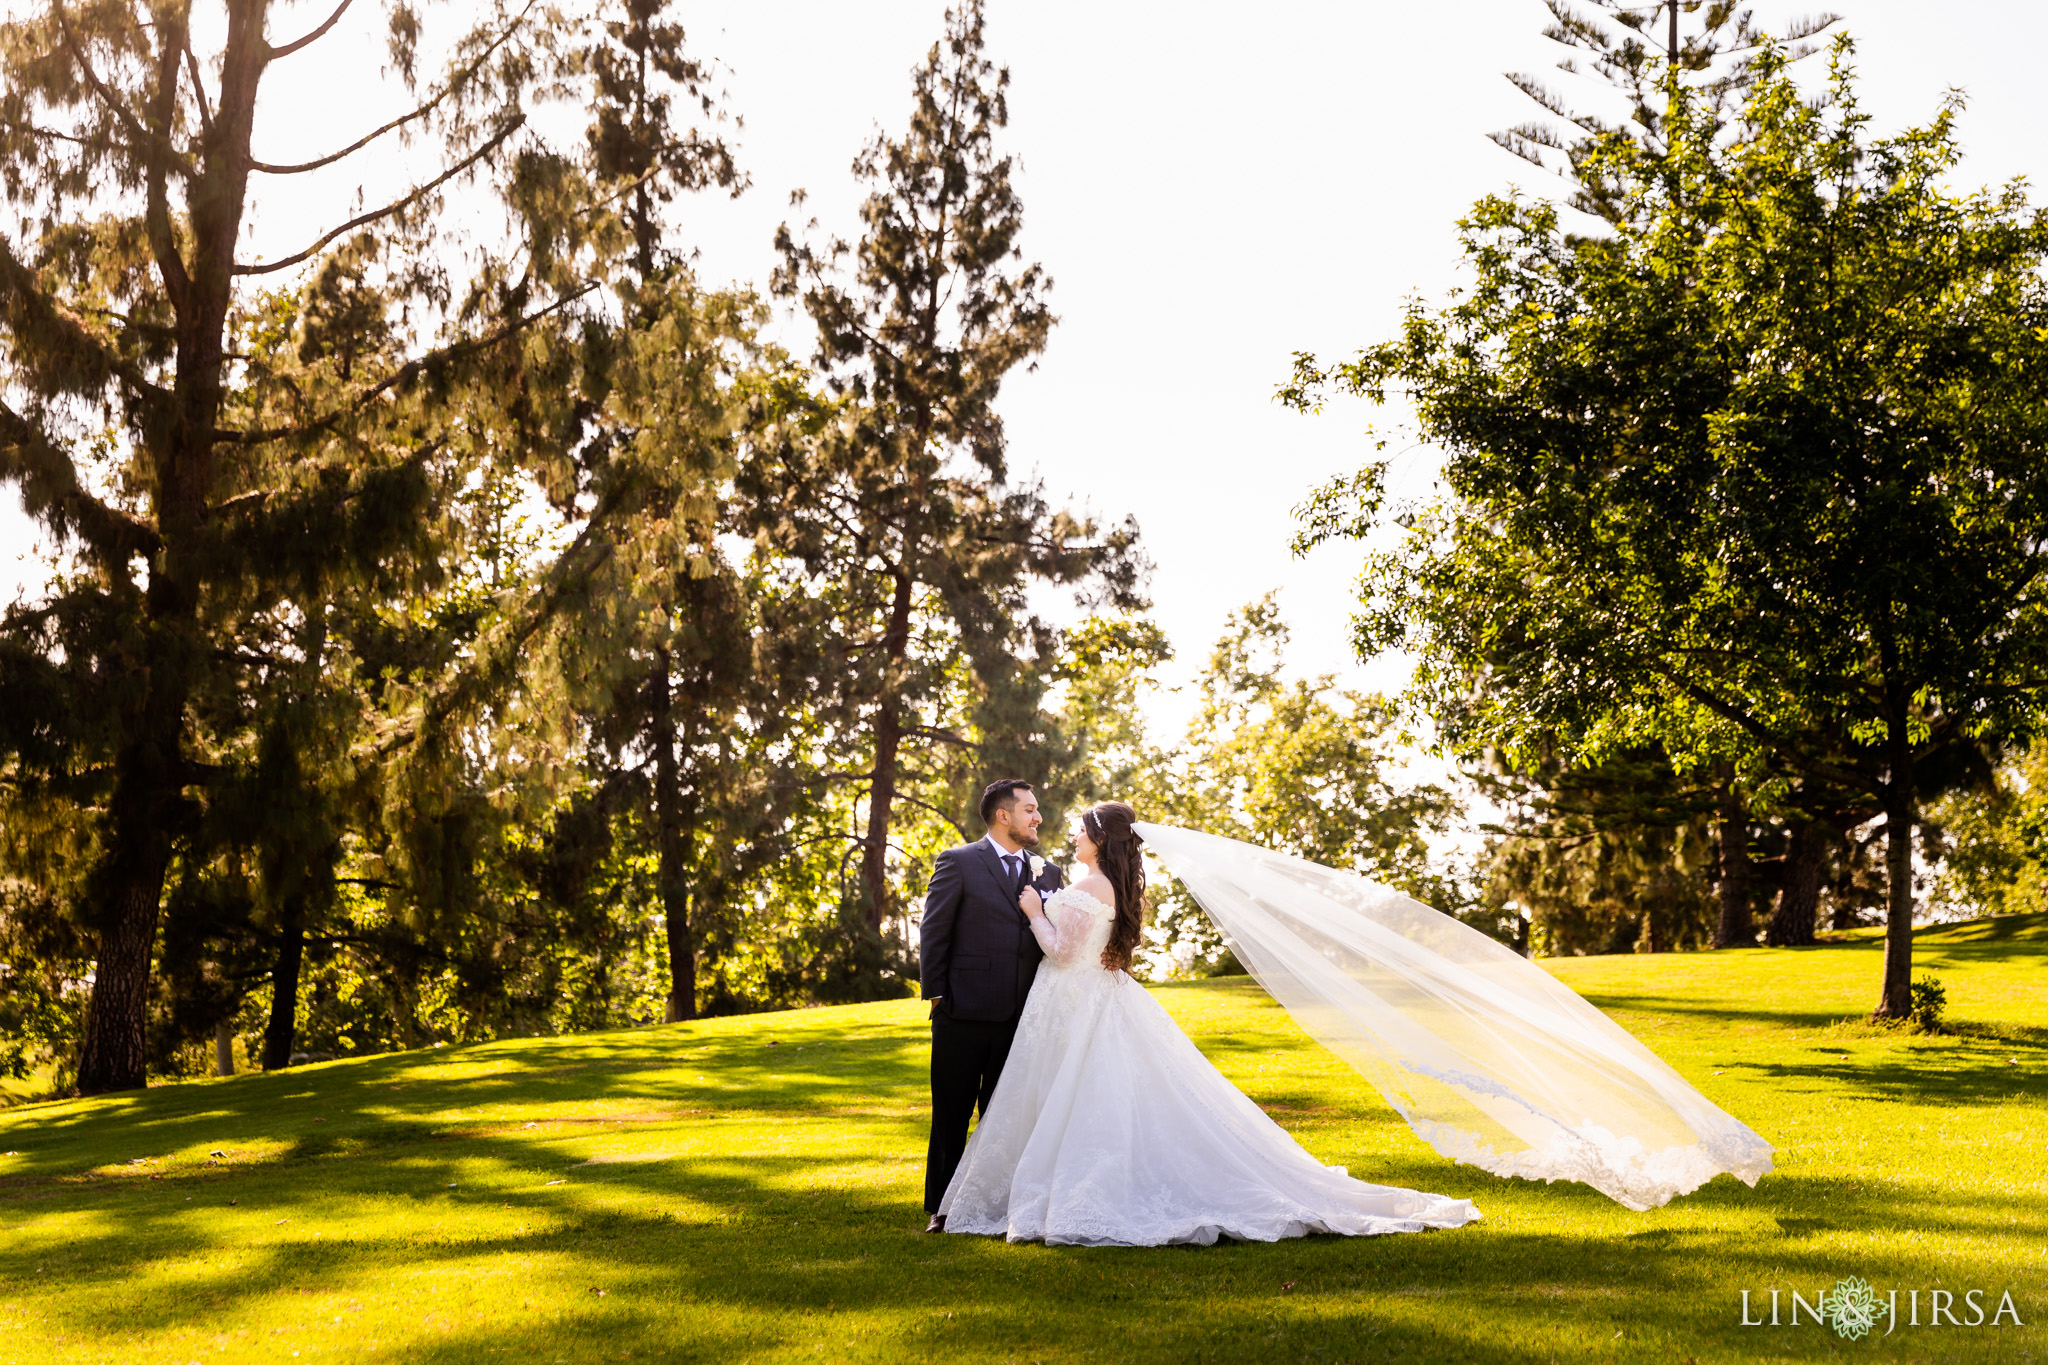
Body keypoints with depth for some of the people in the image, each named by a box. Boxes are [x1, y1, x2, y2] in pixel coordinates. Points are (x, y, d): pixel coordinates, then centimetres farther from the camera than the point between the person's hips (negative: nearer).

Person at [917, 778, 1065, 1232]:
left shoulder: (1047, 872, 12)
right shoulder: (958, 863, -1)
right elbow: (933, 933, -2)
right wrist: (935, 994, -6)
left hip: (1020, 1019, 4)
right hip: (964, 1016, -4)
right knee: (952, 1117, 5)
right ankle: (943, 1208, 15)